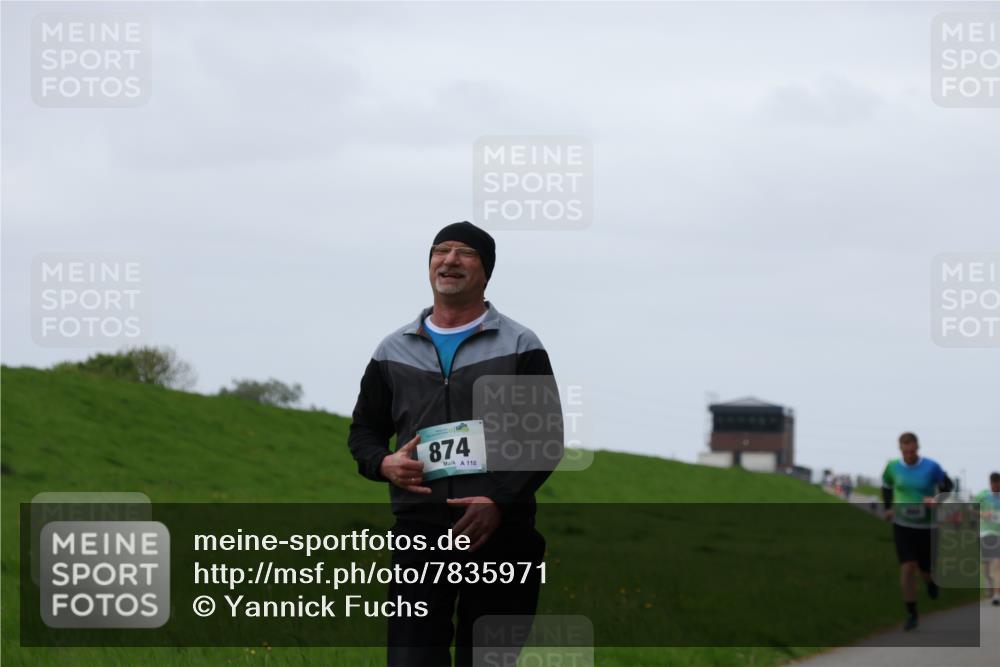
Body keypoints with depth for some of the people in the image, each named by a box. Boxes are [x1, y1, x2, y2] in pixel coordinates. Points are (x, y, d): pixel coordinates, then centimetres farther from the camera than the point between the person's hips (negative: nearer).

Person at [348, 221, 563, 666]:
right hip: (419, 530, 2)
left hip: (500, 534, -1)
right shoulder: (393, 351, 15)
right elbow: (364, 431, 21)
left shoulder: (520, 346, 6)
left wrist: (499, 501, -13)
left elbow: (548, 437, 1)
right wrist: (384, 463, -4)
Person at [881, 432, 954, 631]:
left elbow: (947, 486, 1)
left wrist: (936, 500, -18)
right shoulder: (893, 466, -6)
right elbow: (886, 484, 16)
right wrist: (888, 507, 7)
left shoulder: (931, 467, -14)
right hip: (902, 525, 1)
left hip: (926, 526, -1)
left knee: (925, 570, 8)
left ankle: (931, 581, 48)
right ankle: (911, 615, -3)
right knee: (907, 568, -13)